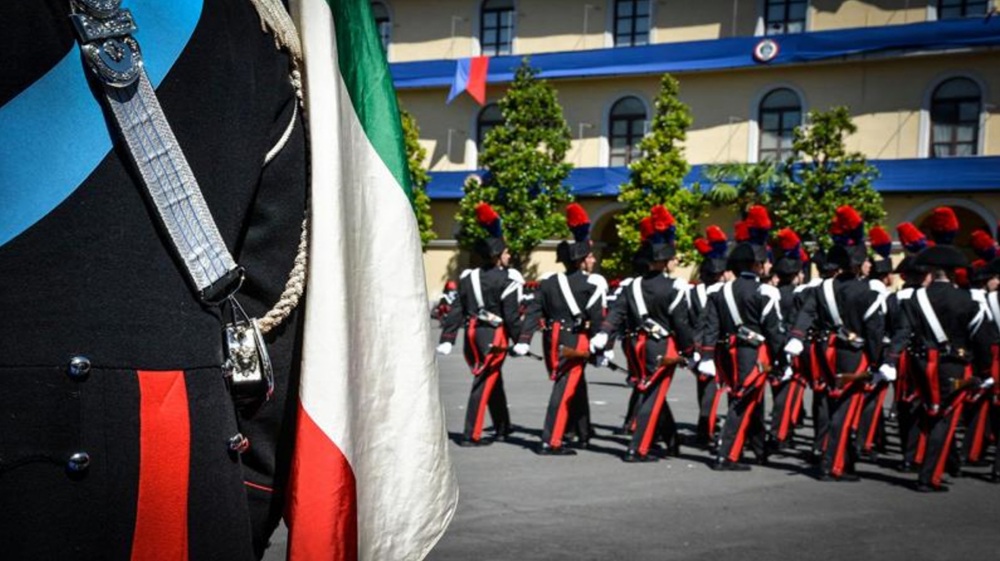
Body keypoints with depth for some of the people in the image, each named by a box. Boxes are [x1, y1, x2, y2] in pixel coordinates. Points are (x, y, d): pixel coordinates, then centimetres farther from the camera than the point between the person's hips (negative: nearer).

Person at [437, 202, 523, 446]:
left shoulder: (469, 277, 8)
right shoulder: (507, 280, -10)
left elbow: (456, 310, 5)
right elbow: (511, 316, -13)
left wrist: (446, 339, 5)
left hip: (473, 333, 7)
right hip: (494, 335, -7)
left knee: (493, 380, 21)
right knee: (484, 382, -2)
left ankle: (503, 427, 35)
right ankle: (471, 435, -3)